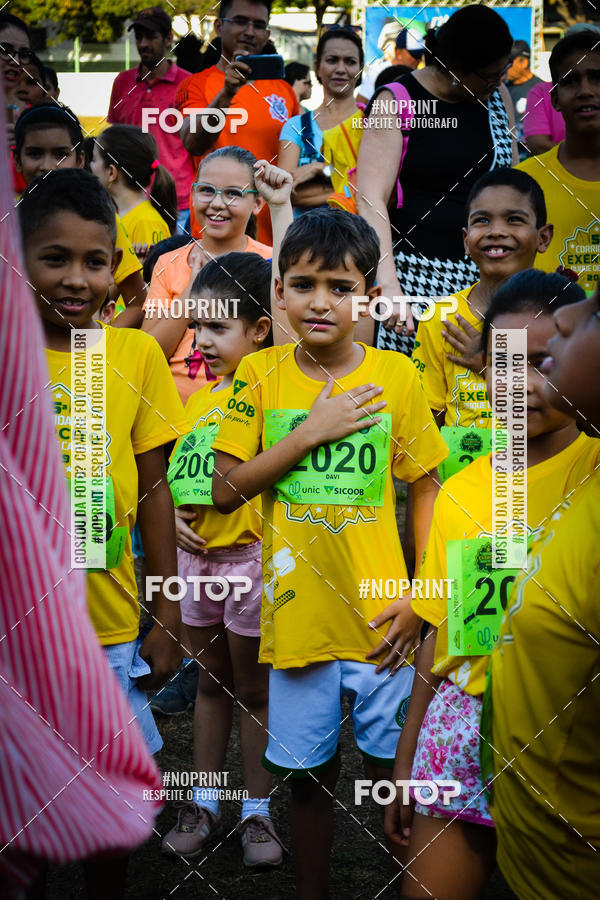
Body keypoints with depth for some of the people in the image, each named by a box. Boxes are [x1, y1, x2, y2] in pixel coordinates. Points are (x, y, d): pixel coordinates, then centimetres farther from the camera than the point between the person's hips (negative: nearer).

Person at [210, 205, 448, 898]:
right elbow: (226, 490, -6)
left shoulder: (394, 376, -4)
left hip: (380, 615, -1)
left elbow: (426, 488, 2)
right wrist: (312, 431, -16)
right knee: (309, 775, 12)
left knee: (393, 770, 8)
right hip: (298, 613, 1)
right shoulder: (261, 373, -2)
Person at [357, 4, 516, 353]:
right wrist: (388, 285, -23)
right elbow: (371, 200, -13)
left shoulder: (497, 95, 11)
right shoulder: (396, 104, -6)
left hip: (488, 271, 5)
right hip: (421, 273, -5)